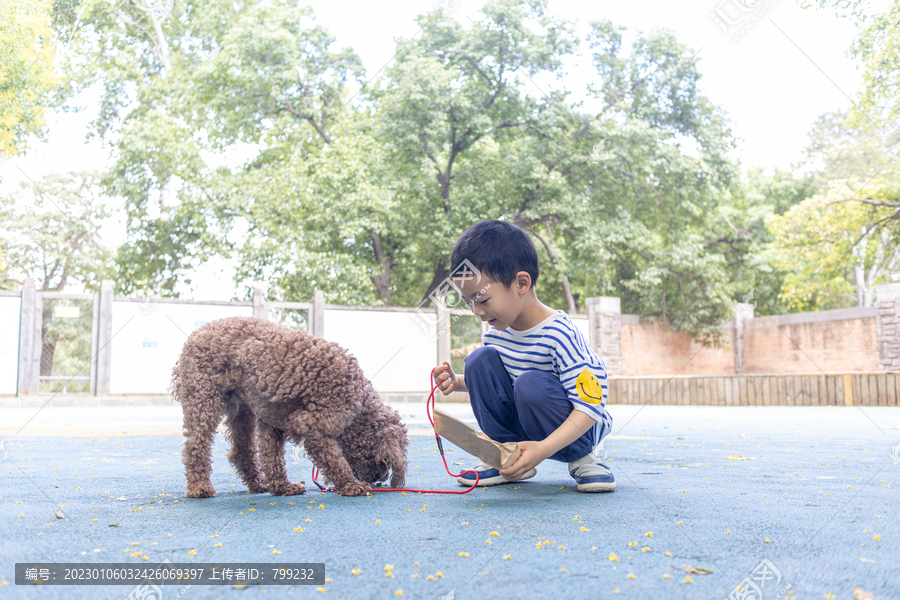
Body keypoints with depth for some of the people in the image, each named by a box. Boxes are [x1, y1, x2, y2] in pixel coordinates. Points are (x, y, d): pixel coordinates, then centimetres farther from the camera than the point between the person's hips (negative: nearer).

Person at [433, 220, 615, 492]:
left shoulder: (559, 334, -26)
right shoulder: (496, 333, -4)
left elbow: (589, 406, -29)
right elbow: (489, 379, 14)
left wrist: (543, 449, -41)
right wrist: (458, 382, -8)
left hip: (575, 429, -6)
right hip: (517, 425, 6)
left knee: (532, 384, -35)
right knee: (481, 359, -12)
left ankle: (581, 458, -9)